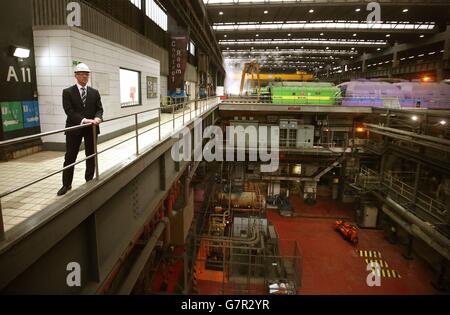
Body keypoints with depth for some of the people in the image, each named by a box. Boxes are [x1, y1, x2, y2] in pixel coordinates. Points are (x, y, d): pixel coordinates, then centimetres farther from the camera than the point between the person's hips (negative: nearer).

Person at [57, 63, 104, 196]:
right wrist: (83, 120, -26)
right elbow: (69, 111, -12)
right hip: (74, 128, -2)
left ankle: (89, 181, 23)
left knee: (91, 156, 9)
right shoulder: (67, 92, -2)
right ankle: (66, 184, 16)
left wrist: (97, 118, -21)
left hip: (91, 128, 3)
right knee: (70, 157, 4)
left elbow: (99, 109, 2)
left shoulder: (95, 92, 8)